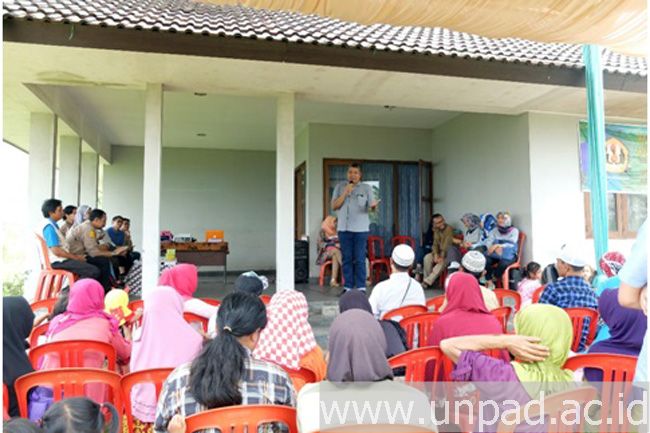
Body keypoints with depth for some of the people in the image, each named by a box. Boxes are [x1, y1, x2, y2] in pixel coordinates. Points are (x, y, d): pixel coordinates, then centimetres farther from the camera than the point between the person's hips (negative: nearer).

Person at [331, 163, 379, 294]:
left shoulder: (366, 188, 7)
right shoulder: (340, 187, 11)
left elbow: (372, 206, 1)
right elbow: (334, 206, 3)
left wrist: (374, 205, -23)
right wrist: (345, 193, -8)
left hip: (360, 229, -2)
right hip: (344, 228, 2)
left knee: (359, 259, -4)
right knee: (347, 259, 5)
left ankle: (361, 287, 1)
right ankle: (347, 286, 12)